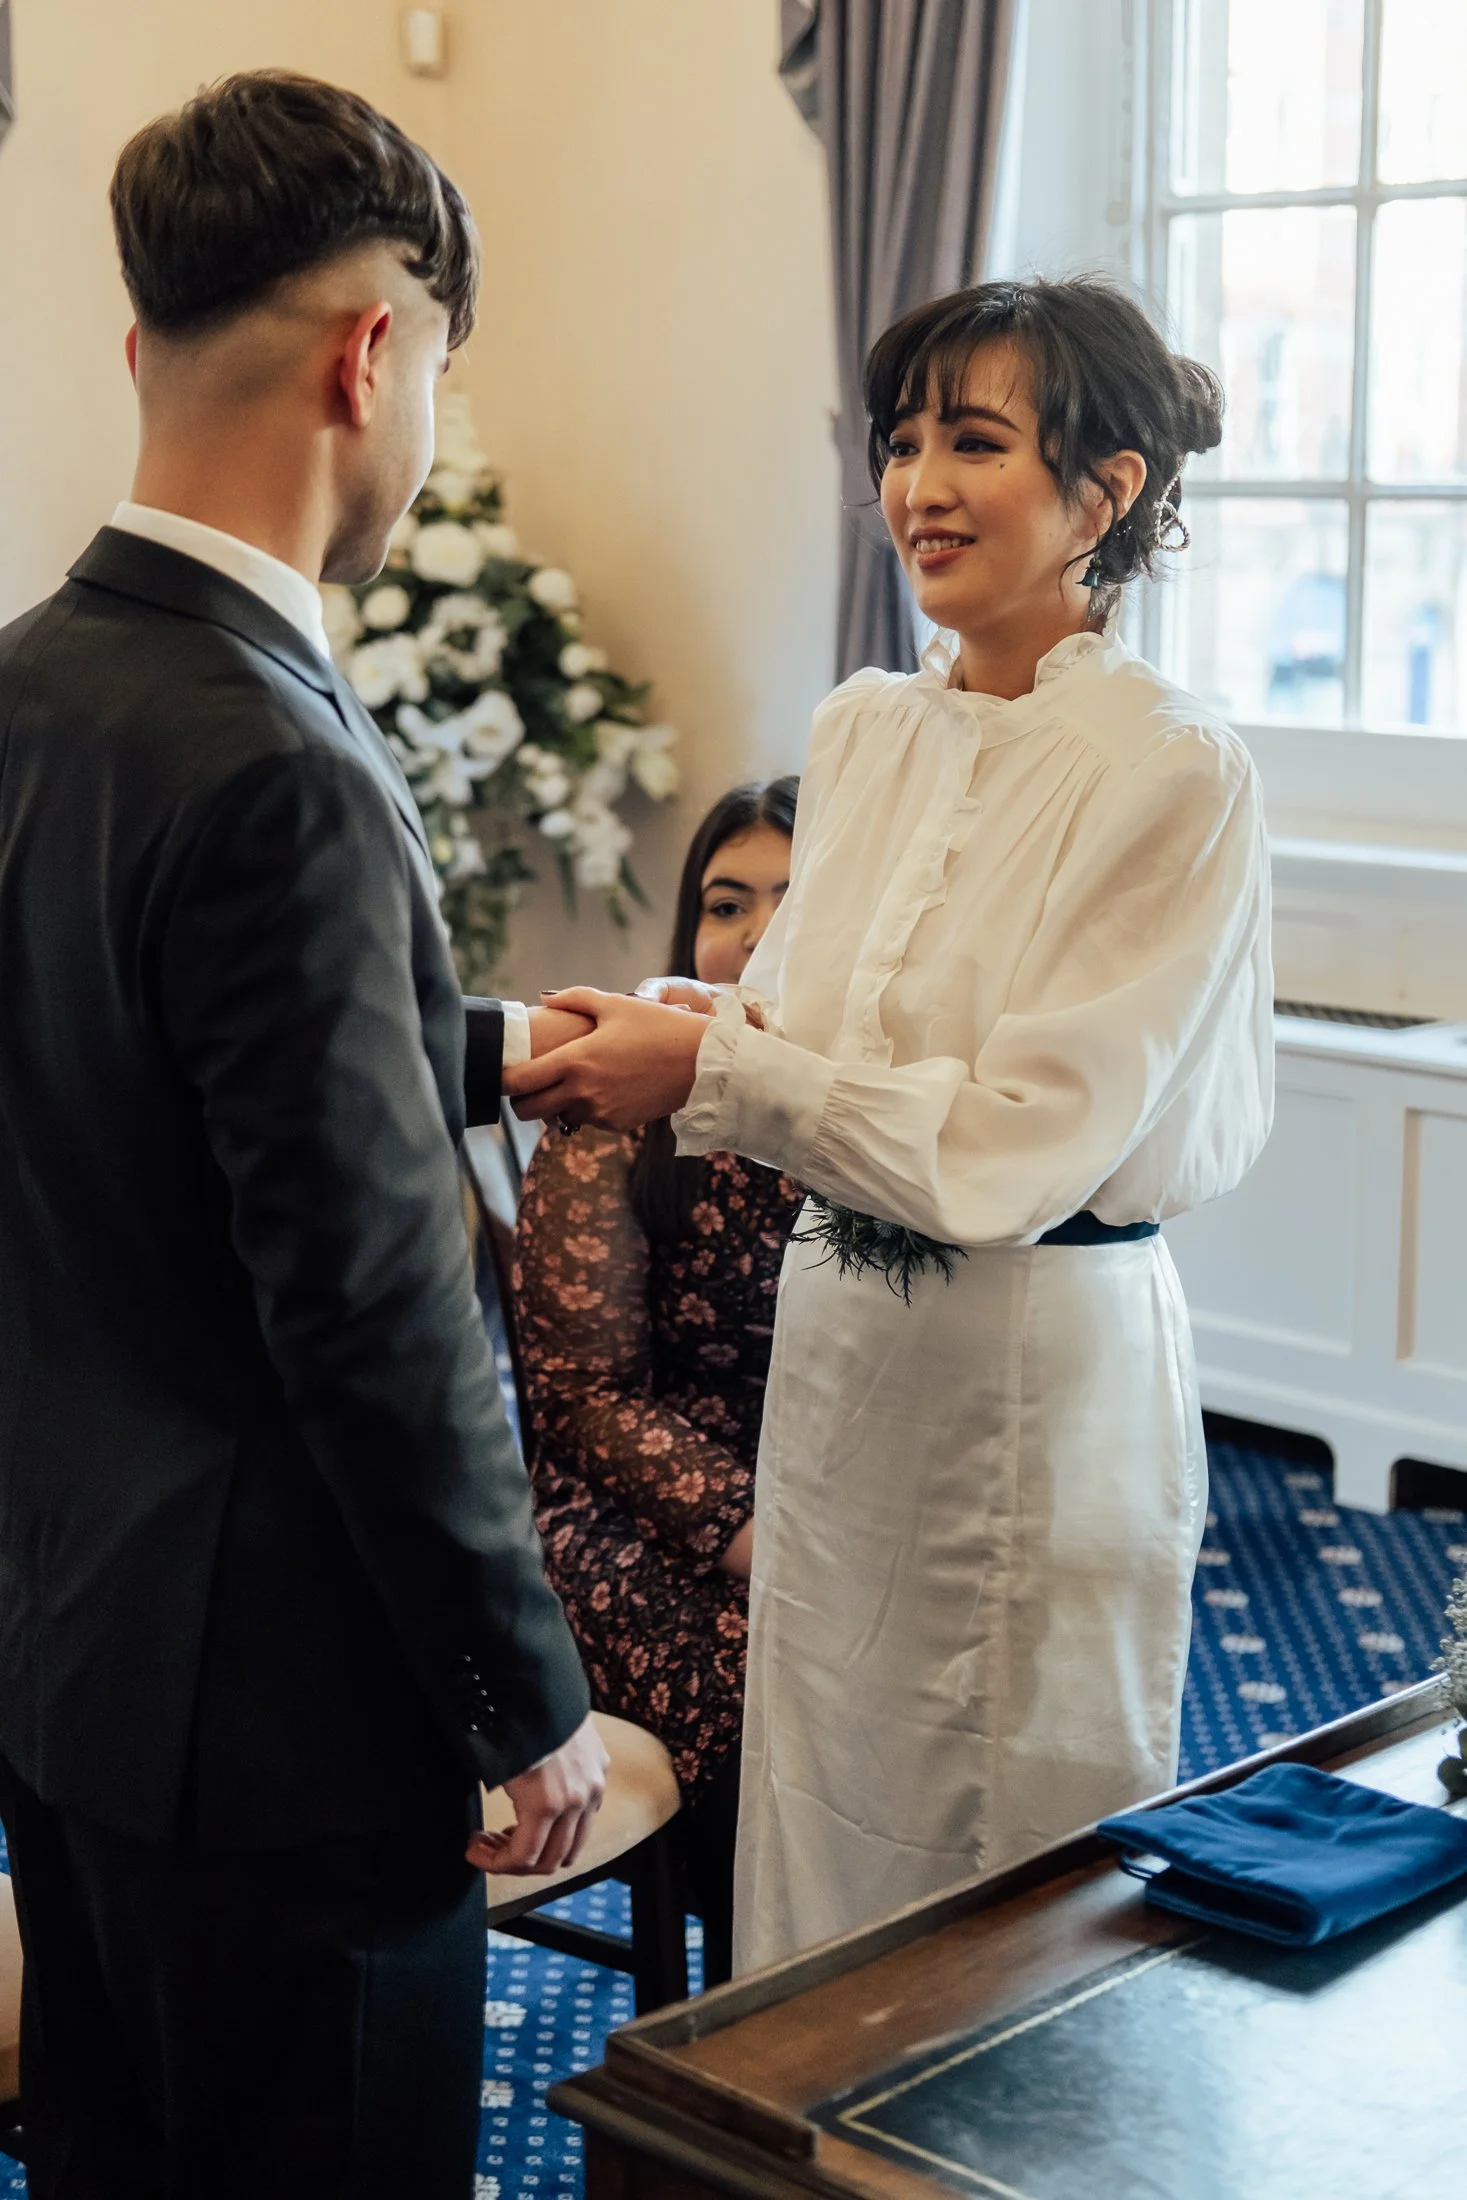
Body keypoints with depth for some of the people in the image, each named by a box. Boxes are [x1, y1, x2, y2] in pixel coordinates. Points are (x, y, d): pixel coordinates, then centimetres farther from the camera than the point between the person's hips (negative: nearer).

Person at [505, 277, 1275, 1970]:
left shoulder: (1171, 772, -16)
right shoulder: (859, 731, 5)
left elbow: (1018, 1139, -21)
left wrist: (707, 1062, -21)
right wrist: (650, 1030, -7)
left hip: (1041, 1375, -6)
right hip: (837, 1338, 7)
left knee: (1014, 1878, 11)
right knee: (821, 1843, 19)